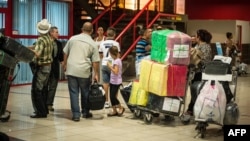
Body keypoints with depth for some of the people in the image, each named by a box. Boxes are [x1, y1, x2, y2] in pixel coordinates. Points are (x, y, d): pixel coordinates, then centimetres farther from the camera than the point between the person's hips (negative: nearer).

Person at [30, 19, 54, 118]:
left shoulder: (41, 40, -18)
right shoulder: (50, 38, 6)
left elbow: (37, 53, -30)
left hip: (41, 67, -8)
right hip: (48, 66, 9)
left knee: (36, 90, -5)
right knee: (40, 89, 19)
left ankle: (40, 112, -5)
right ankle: (44, 109, 24)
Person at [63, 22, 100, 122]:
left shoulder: (73, 38, 6)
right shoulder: (93, 44, -1)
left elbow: (65, 53, 12)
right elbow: (95, 61, -2)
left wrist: (65, 64, 25)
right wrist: (96, 74, 5)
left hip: (71, 70, 1)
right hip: (84, 71, -1)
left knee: (73, 92, 5)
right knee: (85, 92, 15)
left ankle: (76, 115, 5)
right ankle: (85, 112, 28)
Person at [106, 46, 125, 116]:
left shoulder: (117, 61, -19)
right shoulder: (116, 60, 11)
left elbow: (116, 72, -26)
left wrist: (110, 66, -20)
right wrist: (110, 65, 7)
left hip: (116, 82, -10)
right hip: (113, 81, 10)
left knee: (113, 96, -7)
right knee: (111, 96, 10)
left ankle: (121, 108, 11)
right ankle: (114, 111, 17)